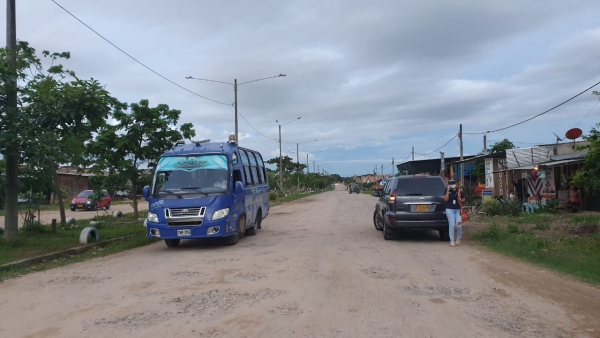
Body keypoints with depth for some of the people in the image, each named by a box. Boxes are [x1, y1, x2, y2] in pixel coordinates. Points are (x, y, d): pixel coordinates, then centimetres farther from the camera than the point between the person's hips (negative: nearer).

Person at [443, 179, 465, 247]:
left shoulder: (459, 191, 6)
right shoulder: (447, 191, 2)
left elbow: (463, 199, 16)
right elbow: (445, 199, -11)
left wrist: (460, 200, -6)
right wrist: (448, 190, -14)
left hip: (458, 210, 2)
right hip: (450, 210, -2)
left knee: (459, 225, -7)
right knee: (451, 225, -4)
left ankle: (458, 238, 18)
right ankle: (452, 241, 3)